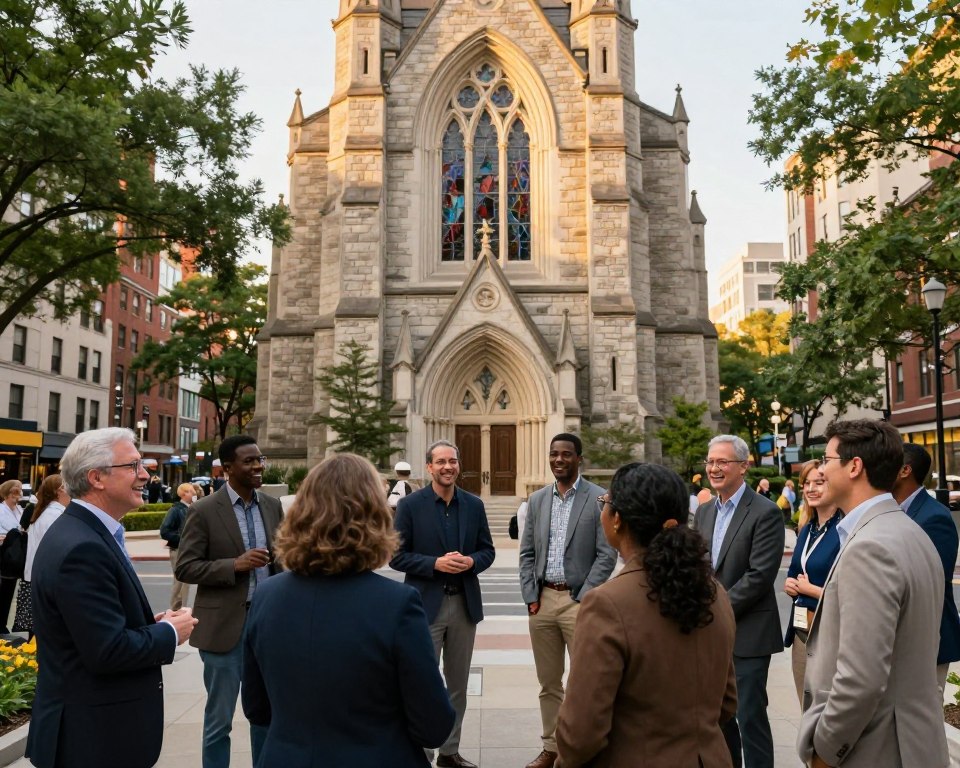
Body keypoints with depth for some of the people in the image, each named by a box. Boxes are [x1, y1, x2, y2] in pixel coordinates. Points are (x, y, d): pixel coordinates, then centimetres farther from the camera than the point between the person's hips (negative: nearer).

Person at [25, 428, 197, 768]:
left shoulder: (83, 532, 6)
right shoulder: (82, 548, -25)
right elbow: (108, 651, -27)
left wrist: (151, 622, 0)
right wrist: (170, 632, -13)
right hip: (94, 734, -9)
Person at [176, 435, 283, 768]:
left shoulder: (272, 506, 5)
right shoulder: (204, 511, -9)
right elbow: (184, 568, -10)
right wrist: (235, 565, -21)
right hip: (224, 625, -4)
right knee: (219, 718, 10)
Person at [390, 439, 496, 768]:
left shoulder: (474, 504, 4)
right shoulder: (410, 505, -6)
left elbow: (488, 549, 8)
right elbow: (396, 555, -7)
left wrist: (471, 561, -13)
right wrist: (435, 564, -20)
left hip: (465, 604, 4)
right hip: (426, 605, -4)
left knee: (458, 683, 14)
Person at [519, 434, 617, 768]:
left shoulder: (599, 498, -5)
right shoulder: (537, 499, 9)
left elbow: (607, 554, -7)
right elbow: (527, 553, 11)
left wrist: (583, 598, -11)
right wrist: (530, 597, 2)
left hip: (578, 600, -4)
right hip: (542, 599, 4)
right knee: (549, 682, 13)